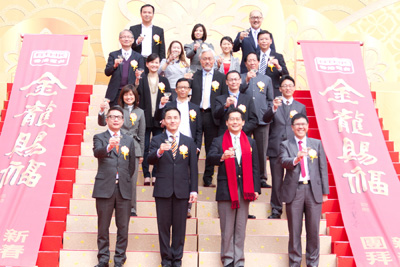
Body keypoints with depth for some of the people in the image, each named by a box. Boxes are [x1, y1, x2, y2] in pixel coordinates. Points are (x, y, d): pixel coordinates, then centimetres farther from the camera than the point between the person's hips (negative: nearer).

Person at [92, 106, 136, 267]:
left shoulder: (129, 140, 14)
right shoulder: (99, 137, 5)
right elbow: (97, 152, -18)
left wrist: (125, 180, 11)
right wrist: (109, 147, -37)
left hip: (124, 189, 2)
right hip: (104, 188, -2)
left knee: (123, 227, 3)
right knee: (103, 226, 4)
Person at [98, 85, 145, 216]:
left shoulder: (140, 112, 10)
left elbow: (141, 134, 12)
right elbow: (102, 123, -4)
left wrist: (141, 154, 11)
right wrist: (102, 111, -24)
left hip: (133, 148, 1)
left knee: (132, 179, 2)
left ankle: (131, 208, 11)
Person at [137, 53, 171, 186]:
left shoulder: (164, 80, 11)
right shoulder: (141, 79, 5)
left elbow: (169, 97, 10)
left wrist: (165, 101, -11)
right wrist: (137, 81, -17)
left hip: (158, 119, 1)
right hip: (145, 118, -1)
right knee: (145, 147, 2)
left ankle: (155, 175, 12)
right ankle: (146, 175, 9)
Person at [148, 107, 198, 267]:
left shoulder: (189, 142, 9)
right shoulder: (157, 140, 5)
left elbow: (193, 168, 7)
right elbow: (150, 160, -8)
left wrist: (194, 190, 1)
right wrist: (159, 152, -29)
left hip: (182, 190, 1)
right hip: (163, 190, -1)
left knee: (180, 225, 5)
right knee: (163, 225, 5)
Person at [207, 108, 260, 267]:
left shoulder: (250, 143, 15)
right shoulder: (218, 141, 6)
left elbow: (254, 167, 13)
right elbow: (210, 158, -12)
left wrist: (256, 189, 4)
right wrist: (222, 156, -34)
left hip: (245, 190, 2)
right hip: (226, 190, -2)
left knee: (241, 228, 6)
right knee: (227, 229, 2)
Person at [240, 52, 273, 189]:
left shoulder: (266, 79, 17)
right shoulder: (241, 77, 11)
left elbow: (270, 100, 18)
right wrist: (247, 80, -17)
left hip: (262, 119, 1)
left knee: (262, 149, 1)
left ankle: (262, 178, 9)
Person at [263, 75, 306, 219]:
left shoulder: (300, 107, 13)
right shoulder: (274, 104, 10)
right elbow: (265, 119, -8)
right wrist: (274, 108, -25)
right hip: (276, 148, 0)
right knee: (277, 181, 4)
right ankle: (276, 210, 13)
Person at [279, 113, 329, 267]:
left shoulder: (317, 144, 12)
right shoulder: (285, 145, 7)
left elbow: (323, 168, 9)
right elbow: (283, 161, -12)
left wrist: (325, 191, 4)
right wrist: (296, 159, -33)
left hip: (314, 190, 1)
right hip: (294, 190, -1)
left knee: (313, 230, 6)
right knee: (294, 230, 5)